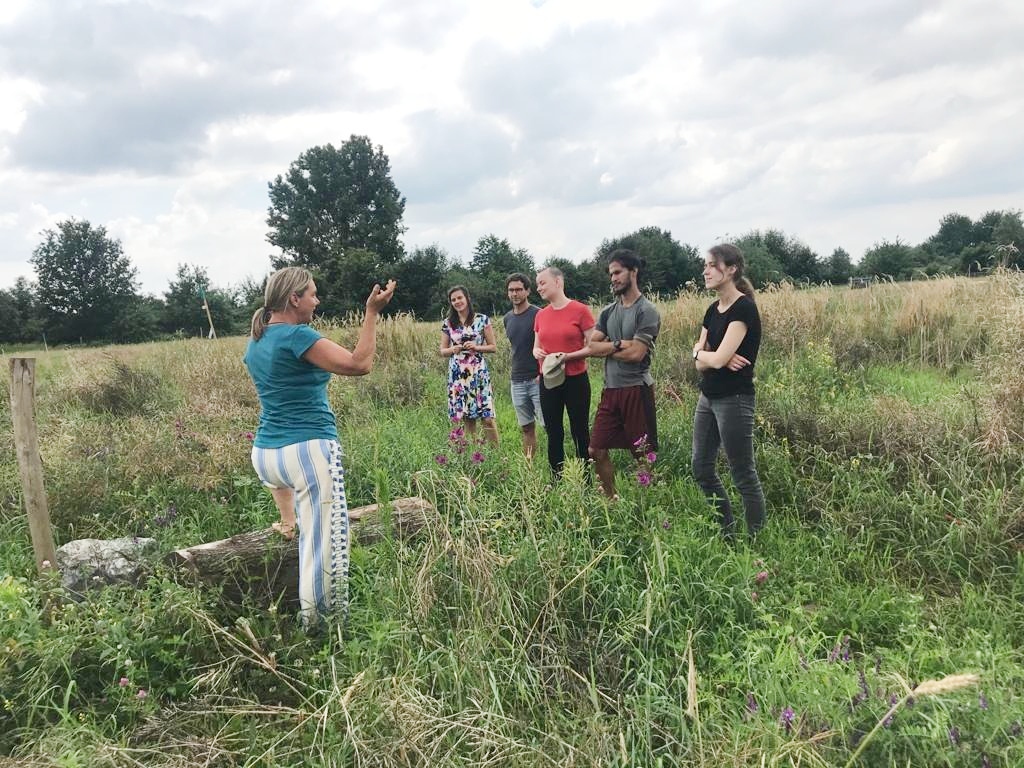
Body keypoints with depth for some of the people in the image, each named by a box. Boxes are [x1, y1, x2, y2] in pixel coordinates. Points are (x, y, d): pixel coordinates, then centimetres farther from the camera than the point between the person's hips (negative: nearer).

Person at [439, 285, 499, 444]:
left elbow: (493, 347, 4)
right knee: (467, 418, 4)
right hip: (457, 374, 2)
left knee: (487, 418, -7)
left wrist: (477, 347, -13)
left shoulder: (482, 320, 1)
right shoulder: (448, 324, 7)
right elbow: (442, 351, 13)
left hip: (479, 372, -2)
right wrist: (452, 350, -9)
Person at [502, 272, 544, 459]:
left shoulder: (538, 314, -7)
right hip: (517, 381, 6)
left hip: (538, 379, -6)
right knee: (526, 428, 11)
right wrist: (514, 368, 14)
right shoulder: (507, 318, 12)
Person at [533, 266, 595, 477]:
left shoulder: (580, 310, -8)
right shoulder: (540, 315, 8)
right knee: (553, 433, 10)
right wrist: (537, 352, -5)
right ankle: (557, 478, 19)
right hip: (549, 381, 5)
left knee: (580, 432, 2)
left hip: (576, 380, -5)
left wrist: (568, 356, -22)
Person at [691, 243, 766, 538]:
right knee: (701, 469, 15)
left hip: (734, 400, -9)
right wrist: (716, 356, -17)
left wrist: (701, 352, -2)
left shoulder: (743, 308, -15)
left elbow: (718, 359, -23)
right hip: (707, 398, 9)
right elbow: (700, 363, 4)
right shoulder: (713, 310, 10)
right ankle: (726, 532, 30)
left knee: (743, 476, 0)